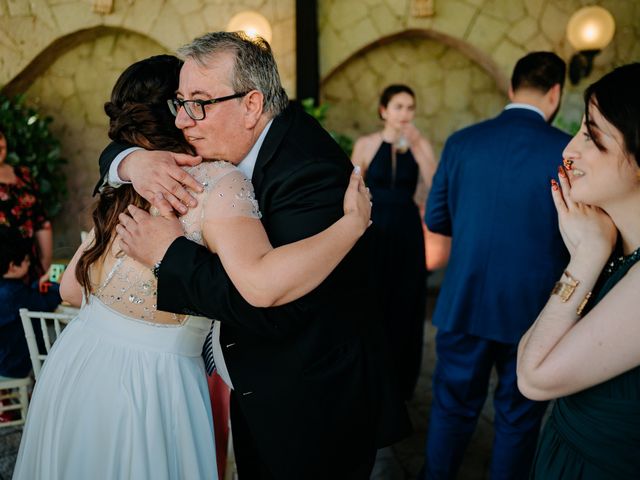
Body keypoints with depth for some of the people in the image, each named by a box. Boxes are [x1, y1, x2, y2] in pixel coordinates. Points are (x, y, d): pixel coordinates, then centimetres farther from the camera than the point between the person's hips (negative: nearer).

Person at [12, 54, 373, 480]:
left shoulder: (121, 190, 2)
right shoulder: (218, 180, -18)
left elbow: (72, 288, 10)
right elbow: (261, 284, -35)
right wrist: (353, 222, -24)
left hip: (76, 364, 7)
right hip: (149, 380, -7)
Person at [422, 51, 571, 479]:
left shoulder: (462, 142, -5)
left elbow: (436, 220, 3)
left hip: (465, 303, 2)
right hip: (533, 311, -2)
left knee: (453, 407, 18)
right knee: (518, 418, 17)